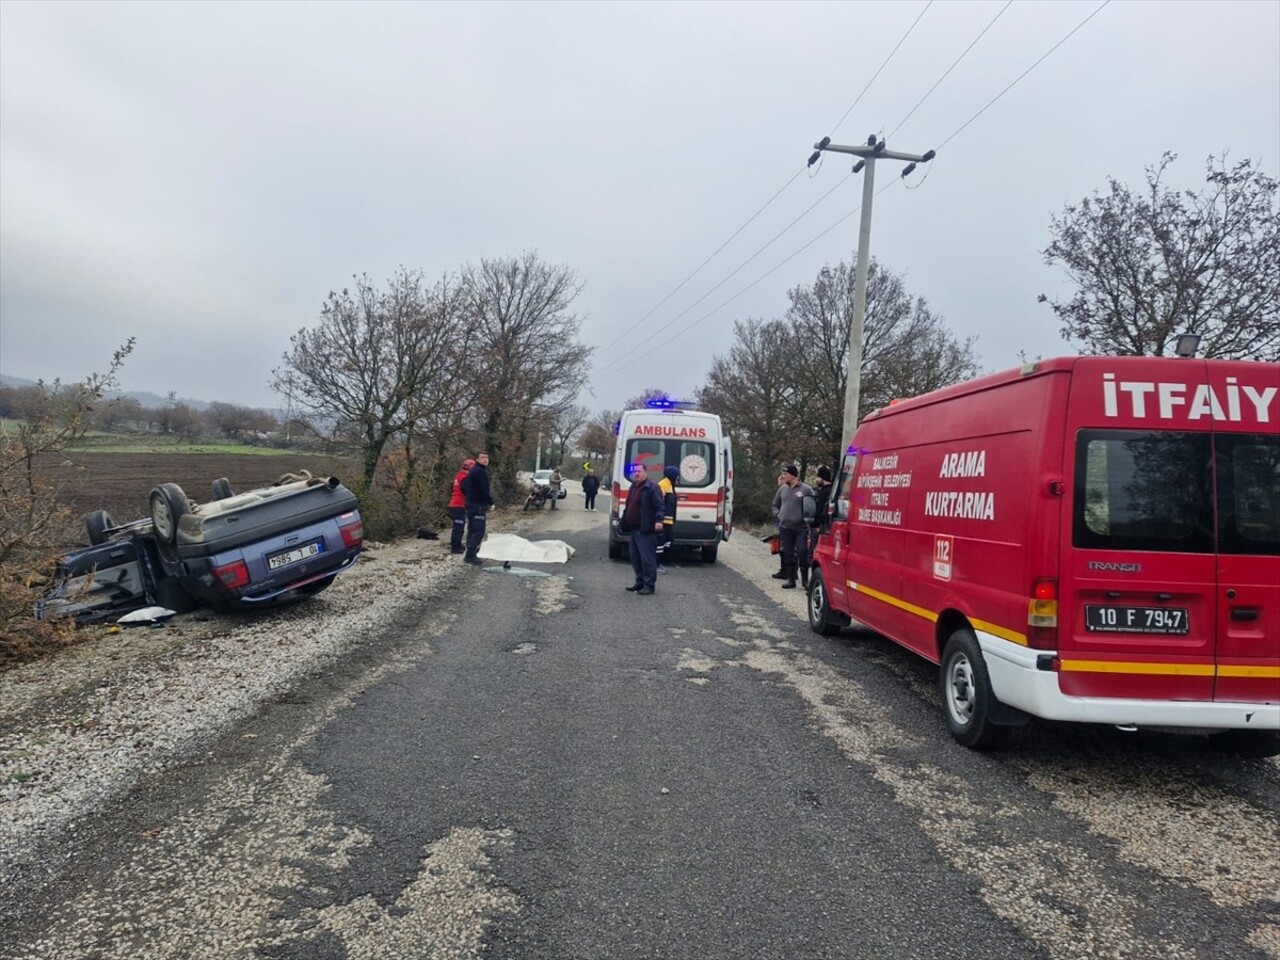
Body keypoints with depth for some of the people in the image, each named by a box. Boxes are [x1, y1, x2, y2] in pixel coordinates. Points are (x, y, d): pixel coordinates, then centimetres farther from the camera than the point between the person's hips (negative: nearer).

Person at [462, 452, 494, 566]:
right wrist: (491, 502, -11)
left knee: (472, 529, 14)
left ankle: (470, 555, 18)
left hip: (472, 503, 11)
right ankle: (470, 556, -13)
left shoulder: (473, 471, 18)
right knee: (479, 531, -11)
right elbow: (483, 490, -21)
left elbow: (464, 487, 22)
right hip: (478, 505, -11)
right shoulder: (480, 471, -16)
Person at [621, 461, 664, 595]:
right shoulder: (633, 487, 18)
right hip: (633, 529, 10)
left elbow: (659, 506, -17)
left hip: (645, 530, -10)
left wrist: (658, 520, -28)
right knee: (635, 557, 14)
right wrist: (624, 520, 25)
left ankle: (649, 585, -2)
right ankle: (640, 581, 24)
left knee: (647, 557, -7)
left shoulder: (652, 487, -10)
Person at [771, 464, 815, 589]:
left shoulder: (806, 489, -3)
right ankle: (790, 579, 17)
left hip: (801, 527, -4)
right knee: (788, 553, 8)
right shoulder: (782, 489, 10)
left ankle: (805, 579, 8)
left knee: (802, 553, -6)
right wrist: (778, 514, 5)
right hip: (785, 527, 4)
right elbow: (775, 505, 21)